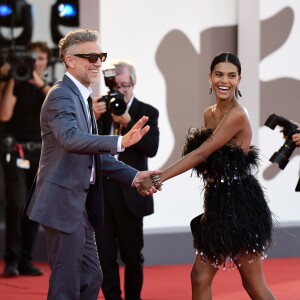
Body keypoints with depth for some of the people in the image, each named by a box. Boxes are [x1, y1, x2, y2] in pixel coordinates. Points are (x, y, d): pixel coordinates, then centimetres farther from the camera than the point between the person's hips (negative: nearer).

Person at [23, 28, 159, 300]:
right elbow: (71, 139, -35)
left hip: (80, 203, 10)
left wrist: (133, 176, 5)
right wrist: (121, 142, -47)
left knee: (91, 278, 16)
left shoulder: (82, 97, 14)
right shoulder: (61, 96, -16)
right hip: (63, 202, -10)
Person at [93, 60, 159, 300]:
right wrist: (94, 117, -17)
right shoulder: (99, 108, 5)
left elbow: (152, 148, -14)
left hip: (129, 192, -2)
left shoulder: (147, 113, -1)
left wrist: (127, 122, -23)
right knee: (104, 252, 3)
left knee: (132, 253, 10)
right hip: (100, 189, 2)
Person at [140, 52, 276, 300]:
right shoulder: (210, 114, 10)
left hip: (240, 206, -9)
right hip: (218, 204, 9)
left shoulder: (237, 115, -16)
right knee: (200, 277, 7)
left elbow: (201, 153, -21)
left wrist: (158, 179, -23)